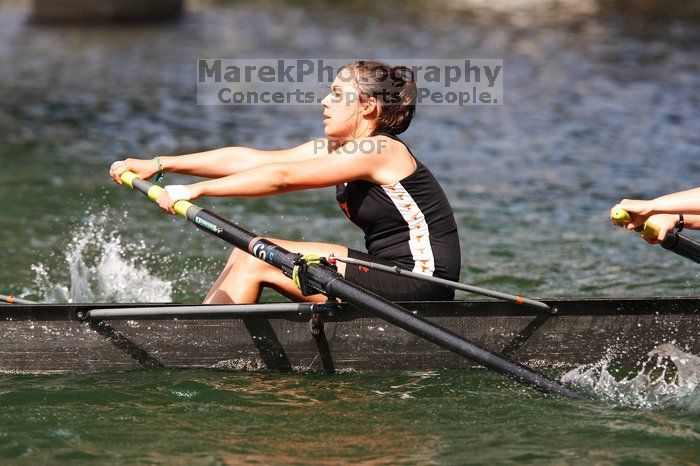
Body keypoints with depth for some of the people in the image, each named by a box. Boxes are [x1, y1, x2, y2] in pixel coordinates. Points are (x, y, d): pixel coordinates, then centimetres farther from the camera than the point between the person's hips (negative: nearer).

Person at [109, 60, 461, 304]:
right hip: (391, 276, 9)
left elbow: (281, 177, -24)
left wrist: (196, 190, -26)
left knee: (256, 260, -10)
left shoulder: (380, 151, -16)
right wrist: (158, 165, 2)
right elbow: (245, 160, 6)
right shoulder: (333, 150, 11)